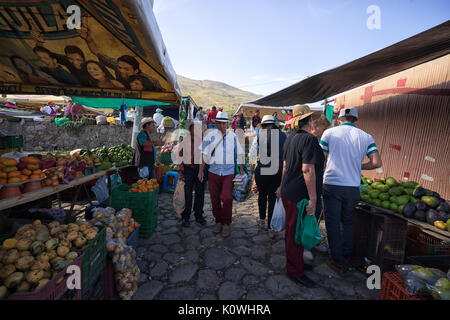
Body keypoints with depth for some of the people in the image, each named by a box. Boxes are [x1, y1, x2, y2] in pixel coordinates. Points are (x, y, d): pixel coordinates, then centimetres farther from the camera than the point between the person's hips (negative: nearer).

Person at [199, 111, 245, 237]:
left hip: (228, 172, 0)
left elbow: (238, 153, 15)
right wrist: (201, 170, 3)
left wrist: (241, 169, 13)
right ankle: (218, 221, 29)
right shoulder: (211, 135, 1)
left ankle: (226, 224, 9)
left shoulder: (233, 136, 7)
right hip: (213, 172, 1)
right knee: (215, 199, 8)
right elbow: (204, 154, 5)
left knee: (227, 198, -12)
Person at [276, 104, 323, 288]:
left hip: (289, 192, 9)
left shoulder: (290, 138, 11)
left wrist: (283, 186, 26)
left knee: (294, 231, 21)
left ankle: (296, 263, 39)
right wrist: (313, 198, -22)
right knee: (295, 233, 5)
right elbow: (307, 170, -25)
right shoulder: (309, 139, -18)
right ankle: (295, 271, 21)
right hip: (299, 196, -9)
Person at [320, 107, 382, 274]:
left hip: (331, 185, -2)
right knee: (348, 223, 19)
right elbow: (377, 163, -2)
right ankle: (346, 259, 33)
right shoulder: (366, 137, 4)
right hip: (352, 187, 3)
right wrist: (358, 166, 13)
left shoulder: (329, 133, -1)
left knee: (333, 224, 9)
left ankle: (338, 262, 18)